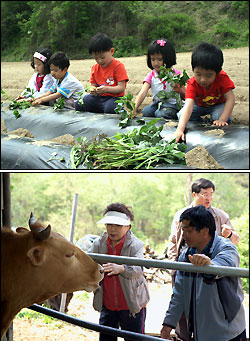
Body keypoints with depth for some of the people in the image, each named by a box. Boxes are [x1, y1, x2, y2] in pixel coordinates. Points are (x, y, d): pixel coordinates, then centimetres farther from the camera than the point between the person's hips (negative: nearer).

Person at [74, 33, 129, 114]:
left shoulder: (118, 66, -7)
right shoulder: (95, 68, 12)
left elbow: (121, 88, -13)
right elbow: (93, 85, 14)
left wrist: (106, 89, -29)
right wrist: (93, 90, -12)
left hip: (114, 97, -6)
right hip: (99, 97, 6)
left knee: (110, 108, -40)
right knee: (78, 105, -15)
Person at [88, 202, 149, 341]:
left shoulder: (136, 245, -11)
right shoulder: (99, 243, 2)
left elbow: (138, 269, -26)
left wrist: (121, 268, -47)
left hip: (131, 306, -4)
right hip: (107, 305, 4)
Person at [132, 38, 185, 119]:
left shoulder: (176, 74, 0)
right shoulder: (151, 75, 7)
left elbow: (185, 97, 3)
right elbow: (142, 93, -9)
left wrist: (179, 90, -21)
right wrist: (134, 109, -25)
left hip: (173, 105, -3)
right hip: (157, 104, 3)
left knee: (161, 114, -34)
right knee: (146, 111, -28)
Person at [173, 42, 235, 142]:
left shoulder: (222, 78, -32)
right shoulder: (192, 84, -33)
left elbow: (230, 99, -30)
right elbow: (188, 105, -45)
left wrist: (222, 120, -42)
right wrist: (180, 129, -59)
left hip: (218, 104, -1)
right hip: (199, 105, 1)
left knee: (218, 116, -34)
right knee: (180, 115, -21)